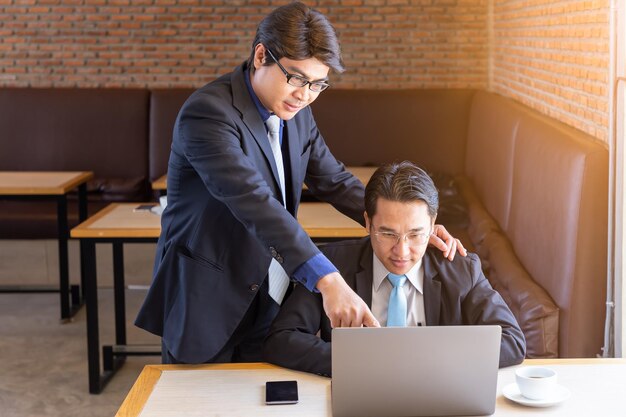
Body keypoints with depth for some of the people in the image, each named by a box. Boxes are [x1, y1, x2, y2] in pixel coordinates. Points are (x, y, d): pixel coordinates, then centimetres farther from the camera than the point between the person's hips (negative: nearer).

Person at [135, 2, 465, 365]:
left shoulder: (297, 113, 2)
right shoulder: (207, 113, -23)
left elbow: (334, 181, 10)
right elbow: (255, 202, -35)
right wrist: (327, 280, -43)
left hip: (270, 303, 7)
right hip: (206, 304, -6)